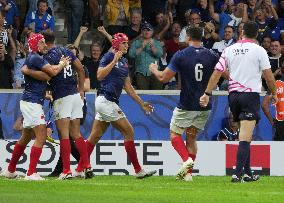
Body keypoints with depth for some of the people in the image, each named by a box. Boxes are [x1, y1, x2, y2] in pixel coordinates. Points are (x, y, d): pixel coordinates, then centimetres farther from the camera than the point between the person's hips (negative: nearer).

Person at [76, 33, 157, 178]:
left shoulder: (124, 62, 18)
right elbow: (100, 75, -20)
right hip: (105, 100, -9)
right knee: (128, 132, -8)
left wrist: (142, 104, 21)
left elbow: (128, 87, 22)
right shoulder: (109, 56, -7)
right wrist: (114, 61, -21)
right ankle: (138, 170, -5)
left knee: (94, 137, 8)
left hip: (111, 103, 9)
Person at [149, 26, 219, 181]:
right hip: (205, 106, 4)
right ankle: (188, 173, 9)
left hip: (186, 105, -4)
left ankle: (186, 159, -15)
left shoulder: (180, 55, -11)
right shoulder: (212, 56, -1)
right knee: (192, 137, 16)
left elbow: (163, 78, -7)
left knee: (175, 134, 11)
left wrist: (154, 69, 14)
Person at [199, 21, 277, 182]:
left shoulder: (230, 49, 7)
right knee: (245, 137, -9)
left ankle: (248, 173, 17)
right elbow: (268, 75, -3)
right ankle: (238, 173, -20)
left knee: (246, 136, 16)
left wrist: (207, 94, 9)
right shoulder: (259, 50, -4)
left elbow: (217, 73, 5)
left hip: (233, 94, 5)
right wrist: (274, 94, 12)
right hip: (251, 94, -5)